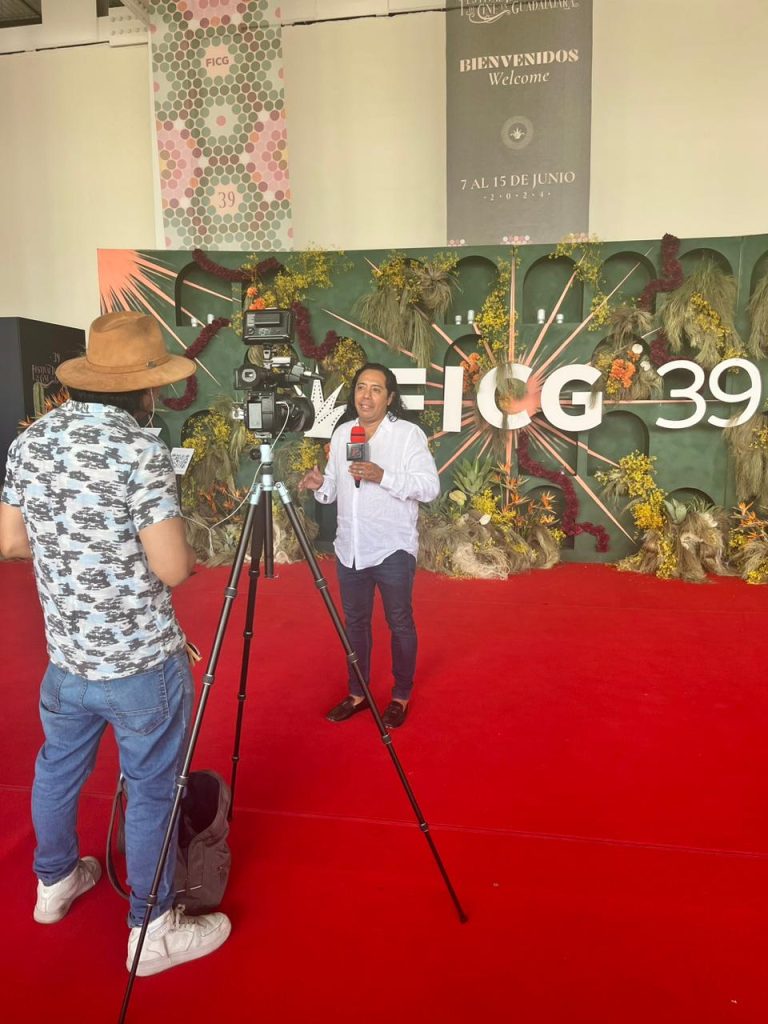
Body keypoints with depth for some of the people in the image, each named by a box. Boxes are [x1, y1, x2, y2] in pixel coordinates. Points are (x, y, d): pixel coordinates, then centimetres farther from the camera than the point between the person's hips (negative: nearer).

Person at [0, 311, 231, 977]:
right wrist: (187, 556, 0)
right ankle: (154, 931, 27)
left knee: (58, 770, 26)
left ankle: (55, 884, 49)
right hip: (141, 662, -7)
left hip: (66, 655, 7)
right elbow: (172, 569, -22)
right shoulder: (140, 451, -21)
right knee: (151, 793, 10)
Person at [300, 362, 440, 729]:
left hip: (393, 549, -5)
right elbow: (335, 489, 13)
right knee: (355, 622, 16)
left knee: (399, 623, 10)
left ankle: (401, 697, 28)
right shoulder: (341, 433, 8)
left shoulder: (409, 433, -8)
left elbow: (431, 486, -15)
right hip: (349, 549, 5)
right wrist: (320, 484, -10)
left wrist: (383, 476, -25)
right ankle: (357, 692, 33)